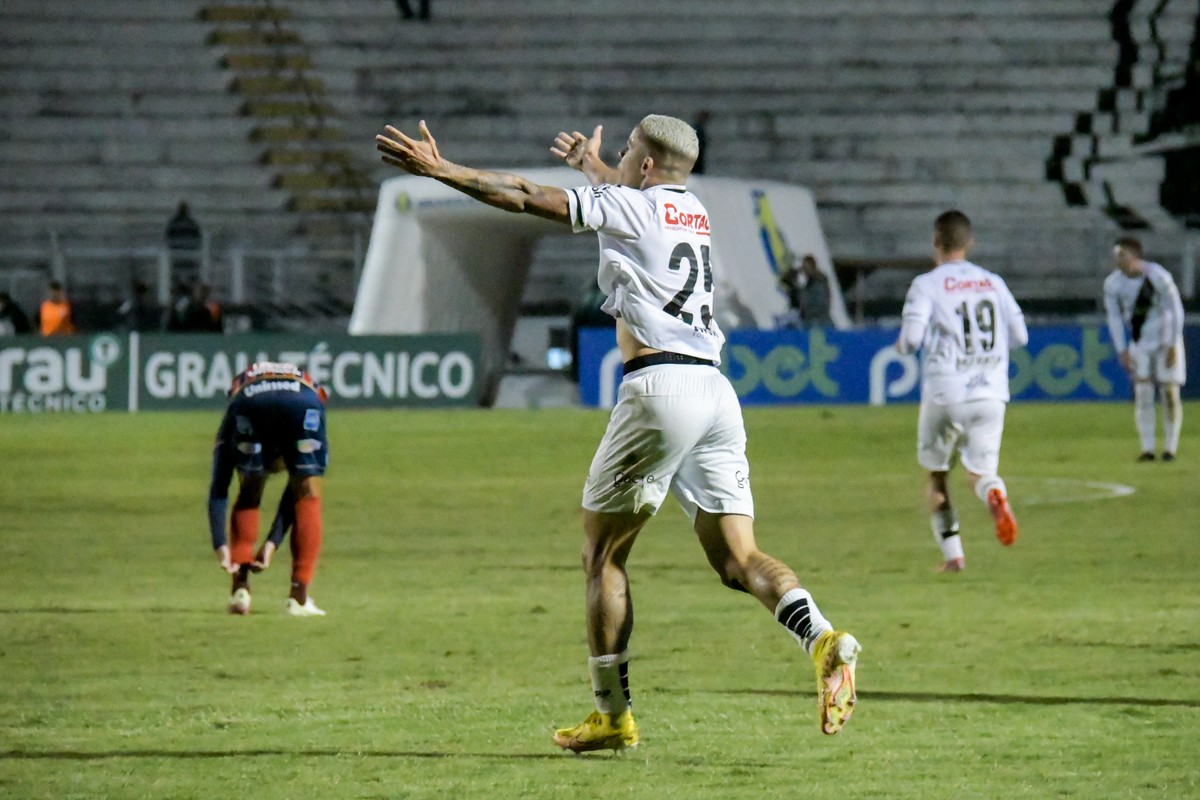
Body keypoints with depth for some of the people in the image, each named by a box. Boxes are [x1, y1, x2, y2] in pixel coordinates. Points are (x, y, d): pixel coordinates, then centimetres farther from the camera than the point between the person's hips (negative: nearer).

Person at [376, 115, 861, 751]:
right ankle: (822, 639, -27)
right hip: (715, 387, 7)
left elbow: (526, 198, -1)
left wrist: (439, 170, 5)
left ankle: (612, 715, 8)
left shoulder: (629, 207, 2)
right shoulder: (692, 211, 24)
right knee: (737, 559, 1)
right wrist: (591, 162, 65)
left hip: (658, 384, -7)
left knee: (602, 554, 7)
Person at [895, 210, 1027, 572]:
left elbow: (911, 338, -13)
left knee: (937, 475, 16)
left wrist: (902, 343, 10)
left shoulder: (927, 285, -3)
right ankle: (994, 494, -33)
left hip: (945, 396, -2)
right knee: (981, 470, 4)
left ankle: (952, 553, 11)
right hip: (990, 393, 2)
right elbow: (1020, 335, 11)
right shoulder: (993, 283, 10)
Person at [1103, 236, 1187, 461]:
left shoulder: (1158, 277, -20)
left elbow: (1176, 310, -13)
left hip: (1167, 339, -3)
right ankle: (1147, 449, -5)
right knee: (1142, 393, -6)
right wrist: (1122, 351, -4)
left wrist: (1172, 346, -15)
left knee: (1170, 392, -3)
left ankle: (1171, 447, 5)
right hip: (1140, 344, 3)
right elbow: (1114, 318, 1)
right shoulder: (1113, 283, -9)